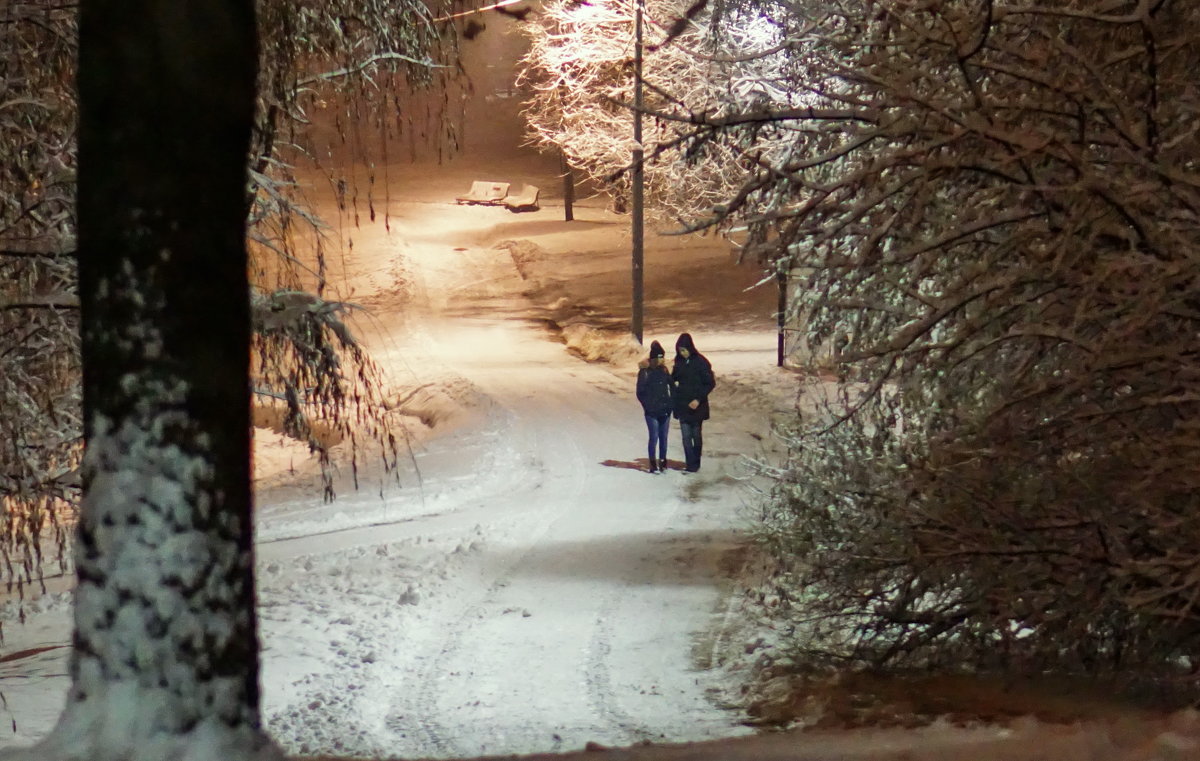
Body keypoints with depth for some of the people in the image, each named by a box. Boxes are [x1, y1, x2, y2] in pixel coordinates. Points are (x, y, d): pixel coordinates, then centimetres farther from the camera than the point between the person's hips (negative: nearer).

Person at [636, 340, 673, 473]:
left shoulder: (664, 370, 6)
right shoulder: (645, 371, -9)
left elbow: (672, 386, 14)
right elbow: (640, 392, -6)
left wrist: (672, 404, 5)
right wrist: (648, 406, -10)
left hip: (665, 411, 5)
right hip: (652, 412, -5)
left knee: (663, 438, 9)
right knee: (654, 437, -3)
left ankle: (663, 462, 19)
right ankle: (653, 464, 5)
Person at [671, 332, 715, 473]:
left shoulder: (701, 362, -11)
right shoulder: (679, 362, 5)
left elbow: (710, 383, -10)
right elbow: (673, 378, 20)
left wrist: (699, 399, -17)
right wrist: (674, 382, -3)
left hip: (697, 406, -4)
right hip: (682, 405, 4)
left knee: (696, 435, 7)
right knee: (686, 436, -1)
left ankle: (695, 463, 19)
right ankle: (690, 464, 1)